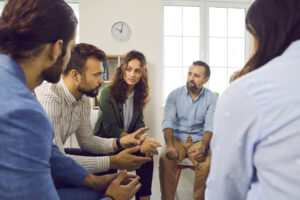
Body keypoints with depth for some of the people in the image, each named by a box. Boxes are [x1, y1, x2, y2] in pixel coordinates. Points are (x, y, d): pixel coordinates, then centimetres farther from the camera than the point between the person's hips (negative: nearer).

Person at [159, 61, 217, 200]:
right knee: (165, 159, -29)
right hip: (177, 139, 1)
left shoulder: (211, 98, 0)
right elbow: (168, 121, -10)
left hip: (199, 140, 0)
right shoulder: (175, 95, 0)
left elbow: (210, 126, -9)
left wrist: (203, 147, -27)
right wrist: (169, 145, -26)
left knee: (206, 163, -30)